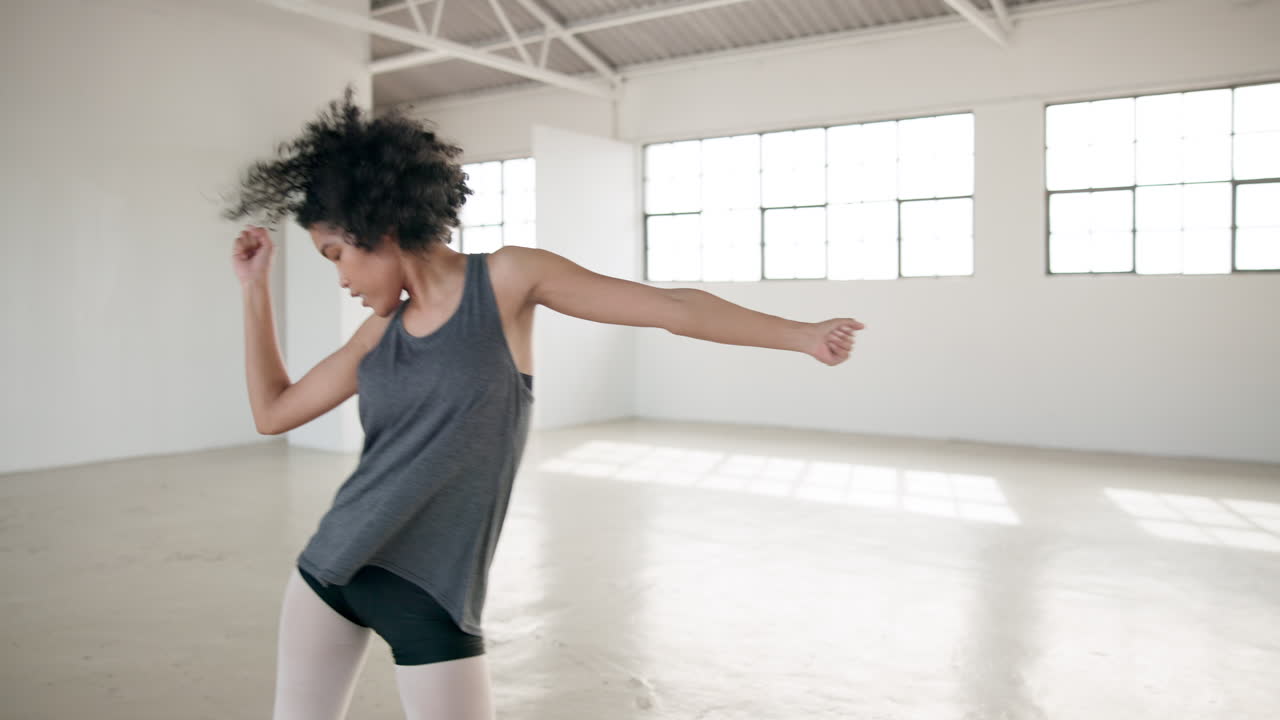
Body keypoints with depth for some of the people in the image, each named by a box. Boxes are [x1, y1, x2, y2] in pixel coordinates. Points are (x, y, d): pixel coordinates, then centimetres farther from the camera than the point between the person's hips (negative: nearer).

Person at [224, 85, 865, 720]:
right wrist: (255, 288, 10)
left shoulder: (505, 279, -8)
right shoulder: (380, 331, 6)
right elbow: (273, 412, 14)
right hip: (329, 570, 6)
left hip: (432, 595, -5)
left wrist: (802, 335, -4)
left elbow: (673, 306, -7)